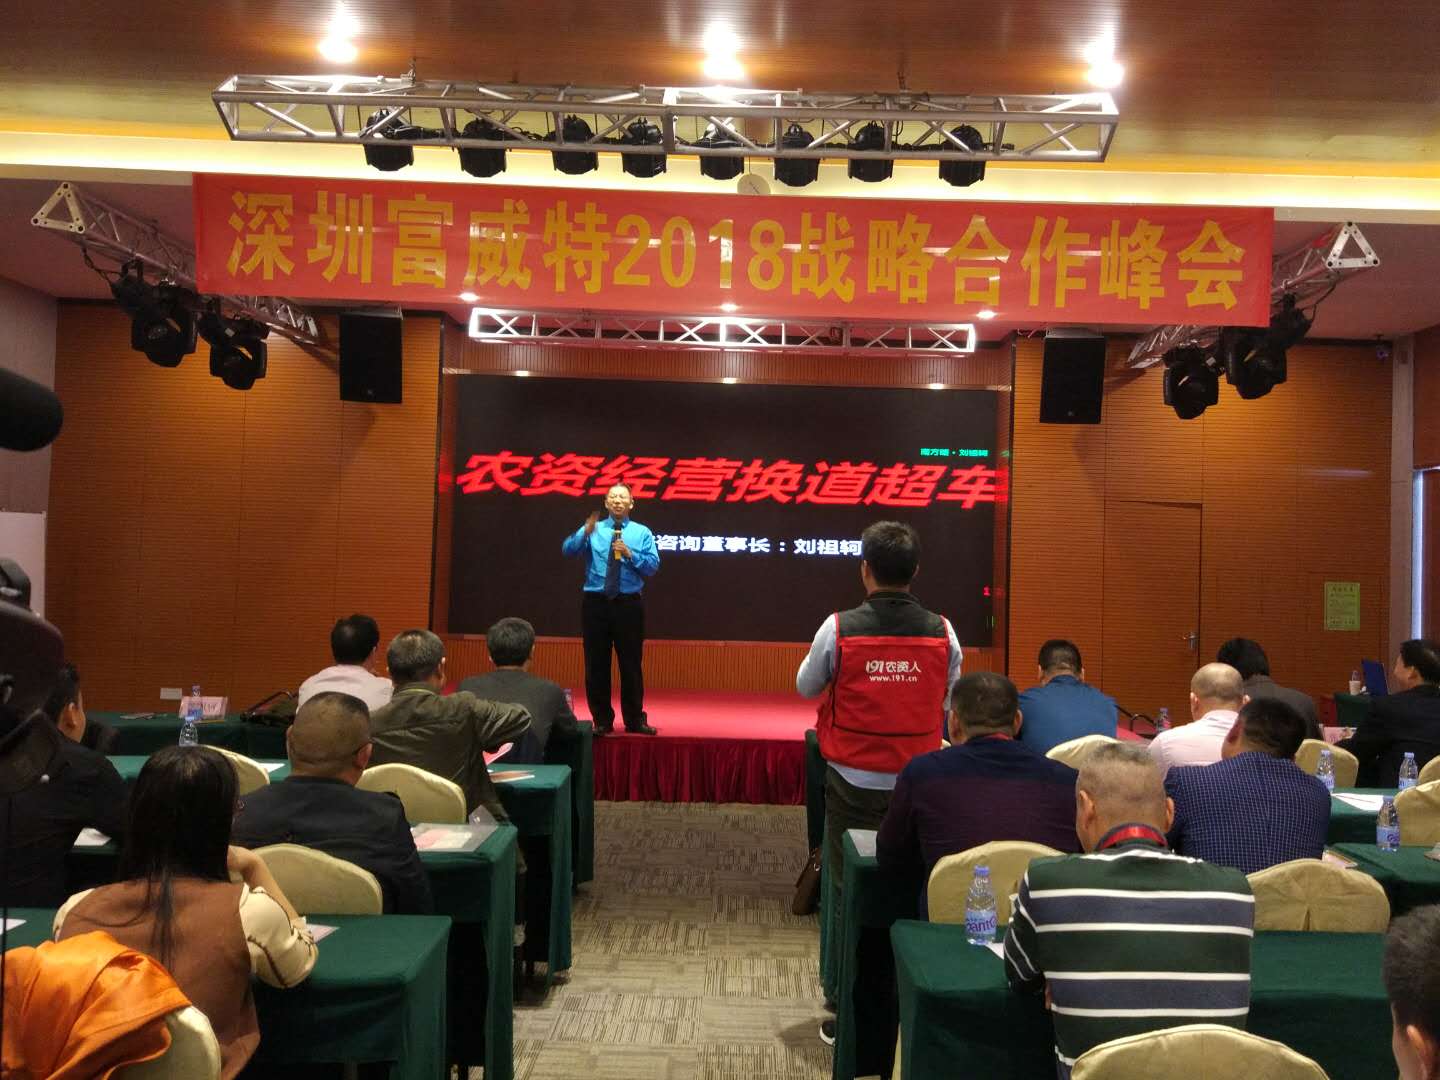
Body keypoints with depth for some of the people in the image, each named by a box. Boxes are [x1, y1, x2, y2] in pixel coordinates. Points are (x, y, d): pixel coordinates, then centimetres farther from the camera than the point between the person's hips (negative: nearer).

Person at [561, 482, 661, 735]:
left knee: (631, 664, 5)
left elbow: (653, 566, -4)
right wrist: (585, 533, -27)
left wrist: (630, 554, -18)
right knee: (596, 664, 4)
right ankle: (602, 720, 16)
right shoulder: (592, 530, 7)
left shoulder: (642, 533, 6)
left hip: (629, 604, 0)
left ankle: (635, 720, 16)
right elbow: (567, 551, -10)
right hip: (595, 602, 1)